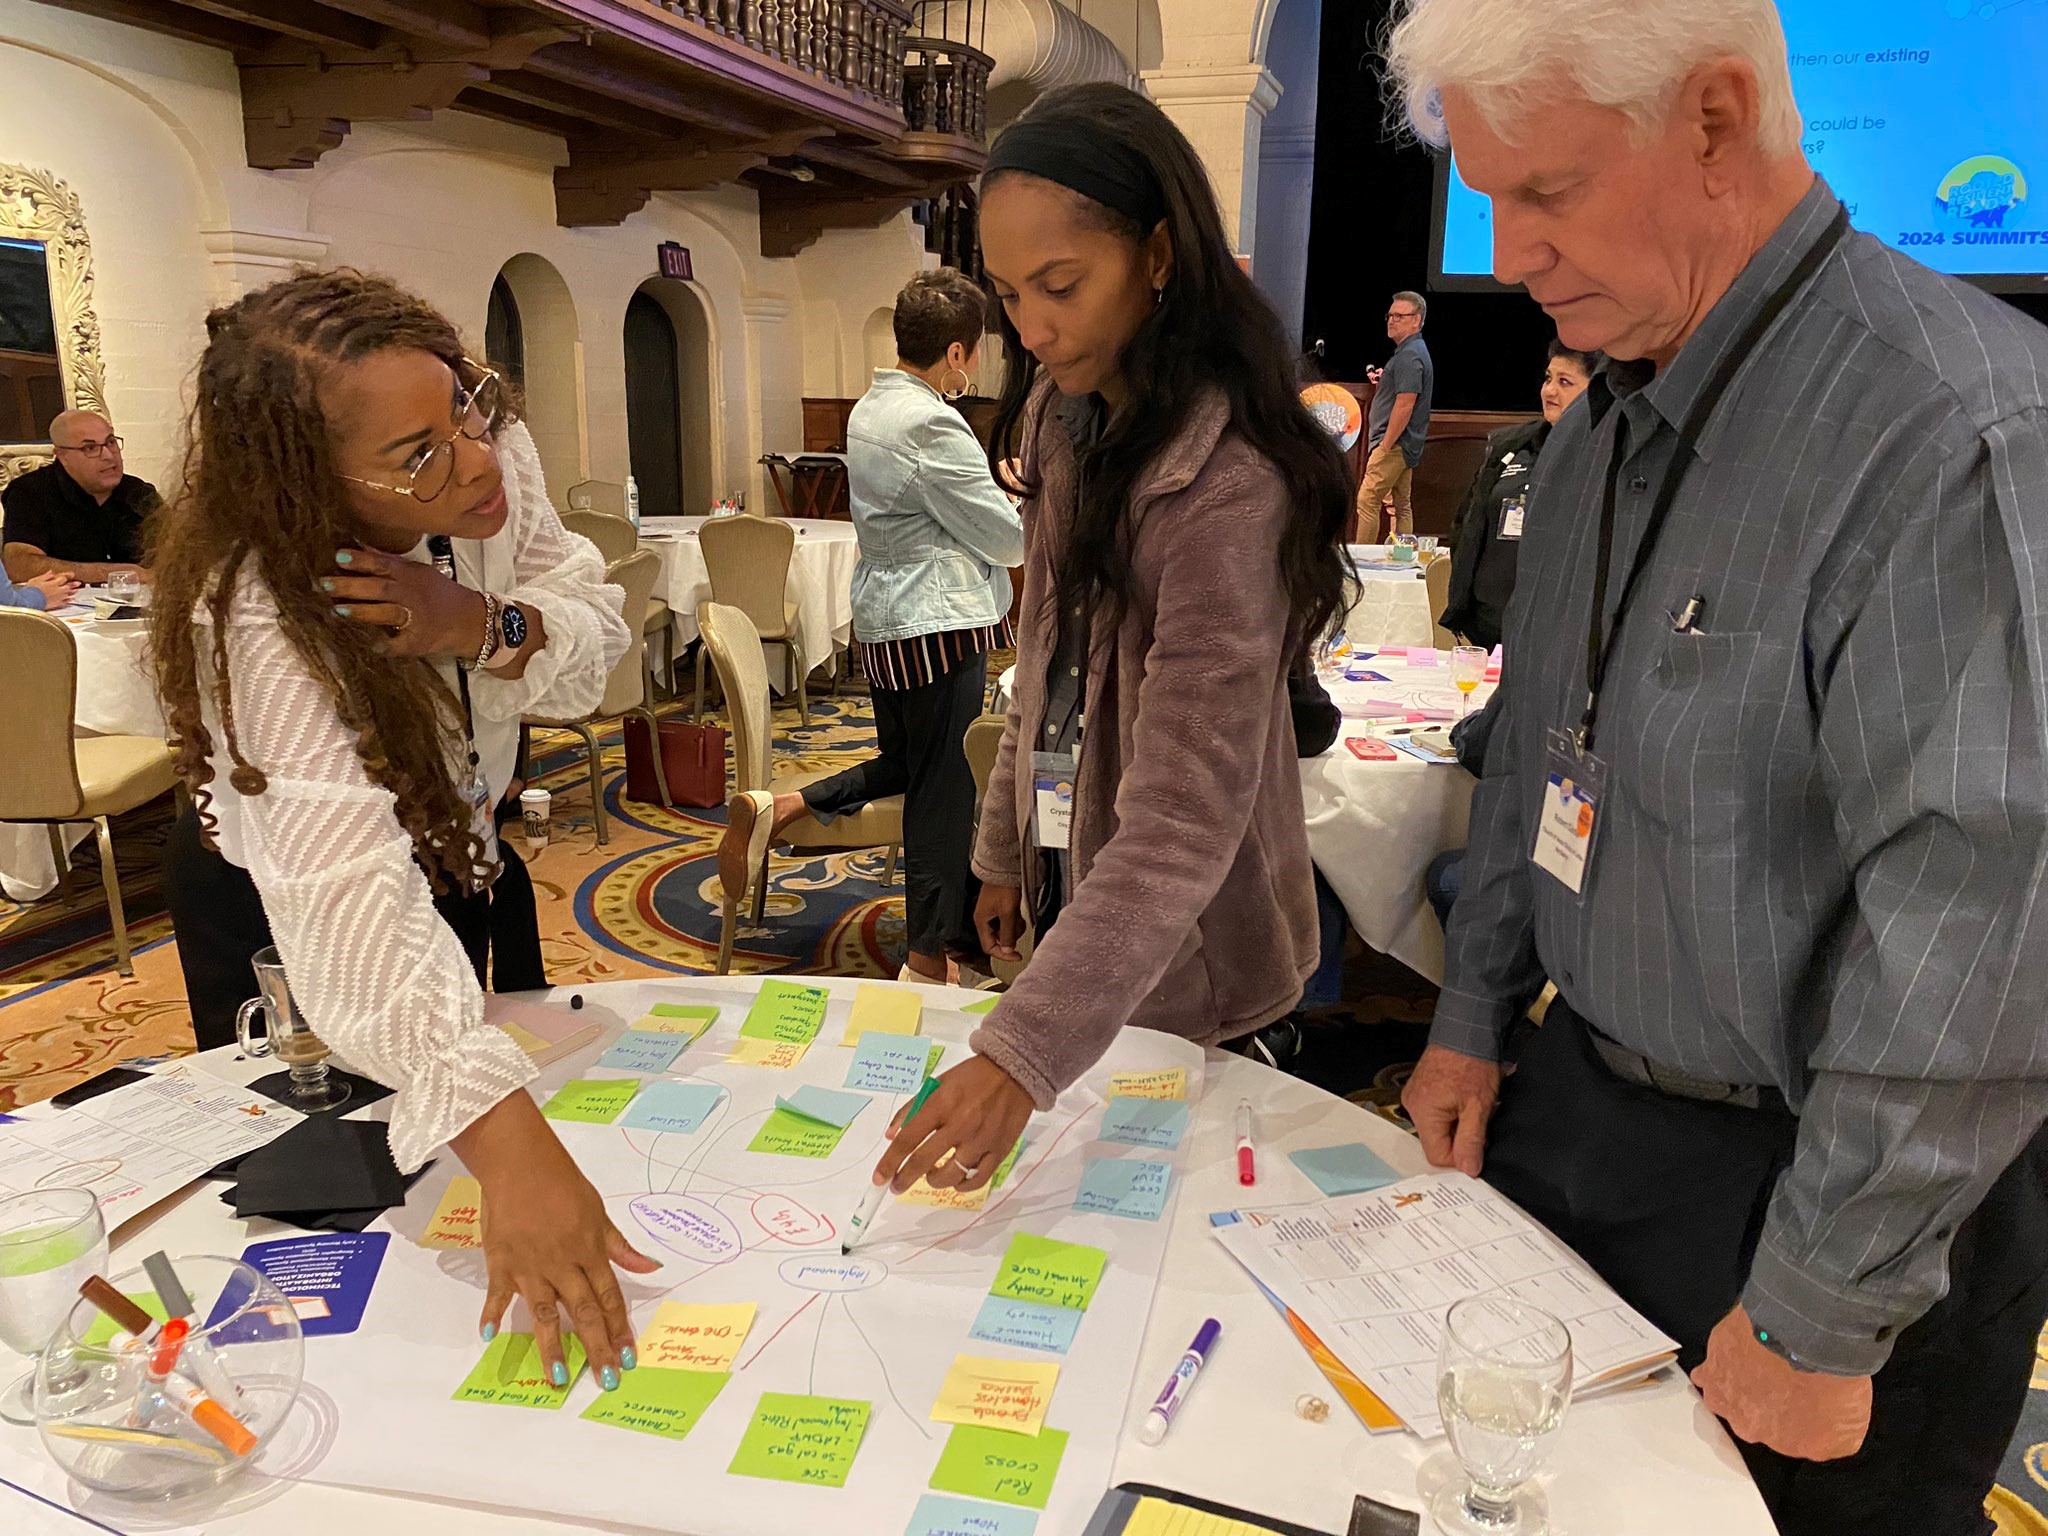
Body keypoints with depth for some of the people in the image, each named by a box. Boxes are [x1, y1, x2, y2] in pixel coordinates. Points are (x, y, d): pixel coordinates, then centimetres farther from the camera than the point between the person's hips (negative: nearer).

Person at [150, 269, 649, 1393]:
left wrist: (485, 628, -39)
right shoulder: (268, 620, -41)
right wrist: (507, 1143, -63)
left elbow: (594, 637, -16)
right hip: (273, 909, -5)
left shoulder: (494, 454, -24)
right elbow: (349, 901, -52)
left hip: (450, 844, 5)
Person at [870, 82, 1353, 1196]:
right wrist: (1006, 847, 11)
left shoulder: (1226, 487, -28)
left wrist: (1021, 1055, -39)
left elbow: (1185, 821, -34)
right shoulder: (1067, 417, 0)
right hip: (1073, 885, 7)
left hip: (1181, 954, -7)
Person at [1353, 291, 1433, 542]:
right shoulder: (1416, 351, 18)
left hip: (1394, 443, -11)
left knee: (1367, 501, -12)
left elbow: (1405, 404, -23)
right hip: (1406, 445, 11)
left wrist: (1385, 445, -21)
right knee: (1402, 505, 12)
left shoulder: (1409, 356, -16)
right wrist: (1384, 381, 14)